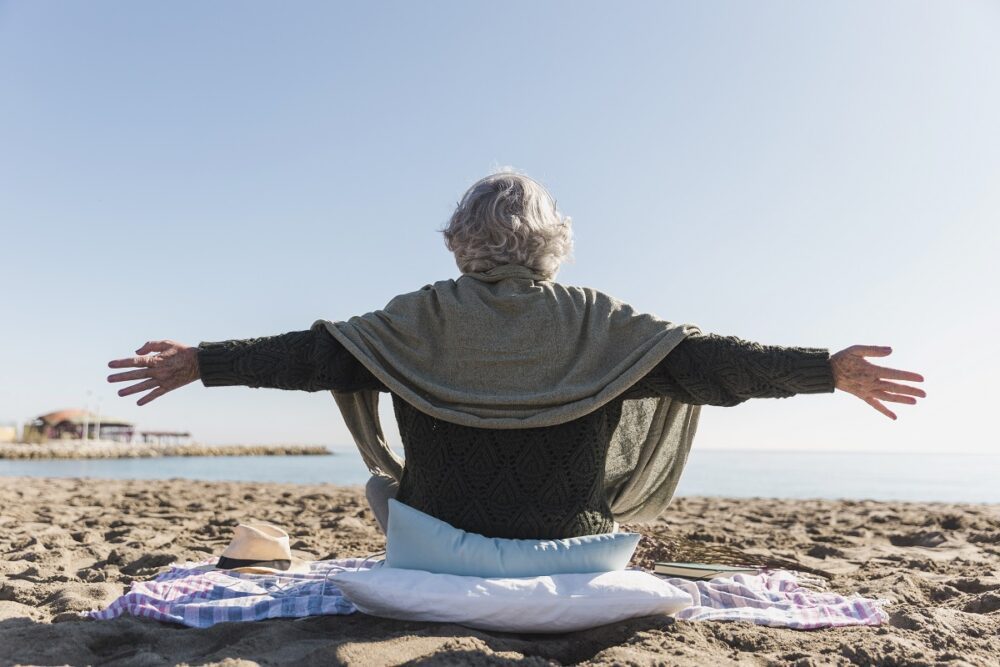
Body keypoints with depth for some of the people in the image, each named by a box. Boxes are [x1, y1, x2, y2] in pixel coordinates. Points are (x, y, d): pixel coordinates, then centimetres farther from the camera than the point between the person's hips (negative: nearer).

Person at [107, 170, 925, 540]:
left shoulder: (425, 315, -9)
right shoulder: (595, 320, -9)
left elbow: (313, 353, -9)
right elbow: (704, 359, -11)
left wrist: (202, 362, 1)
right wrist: (830, 369, -4)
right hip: (567, 551, 1)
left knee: (385, 486, 32)